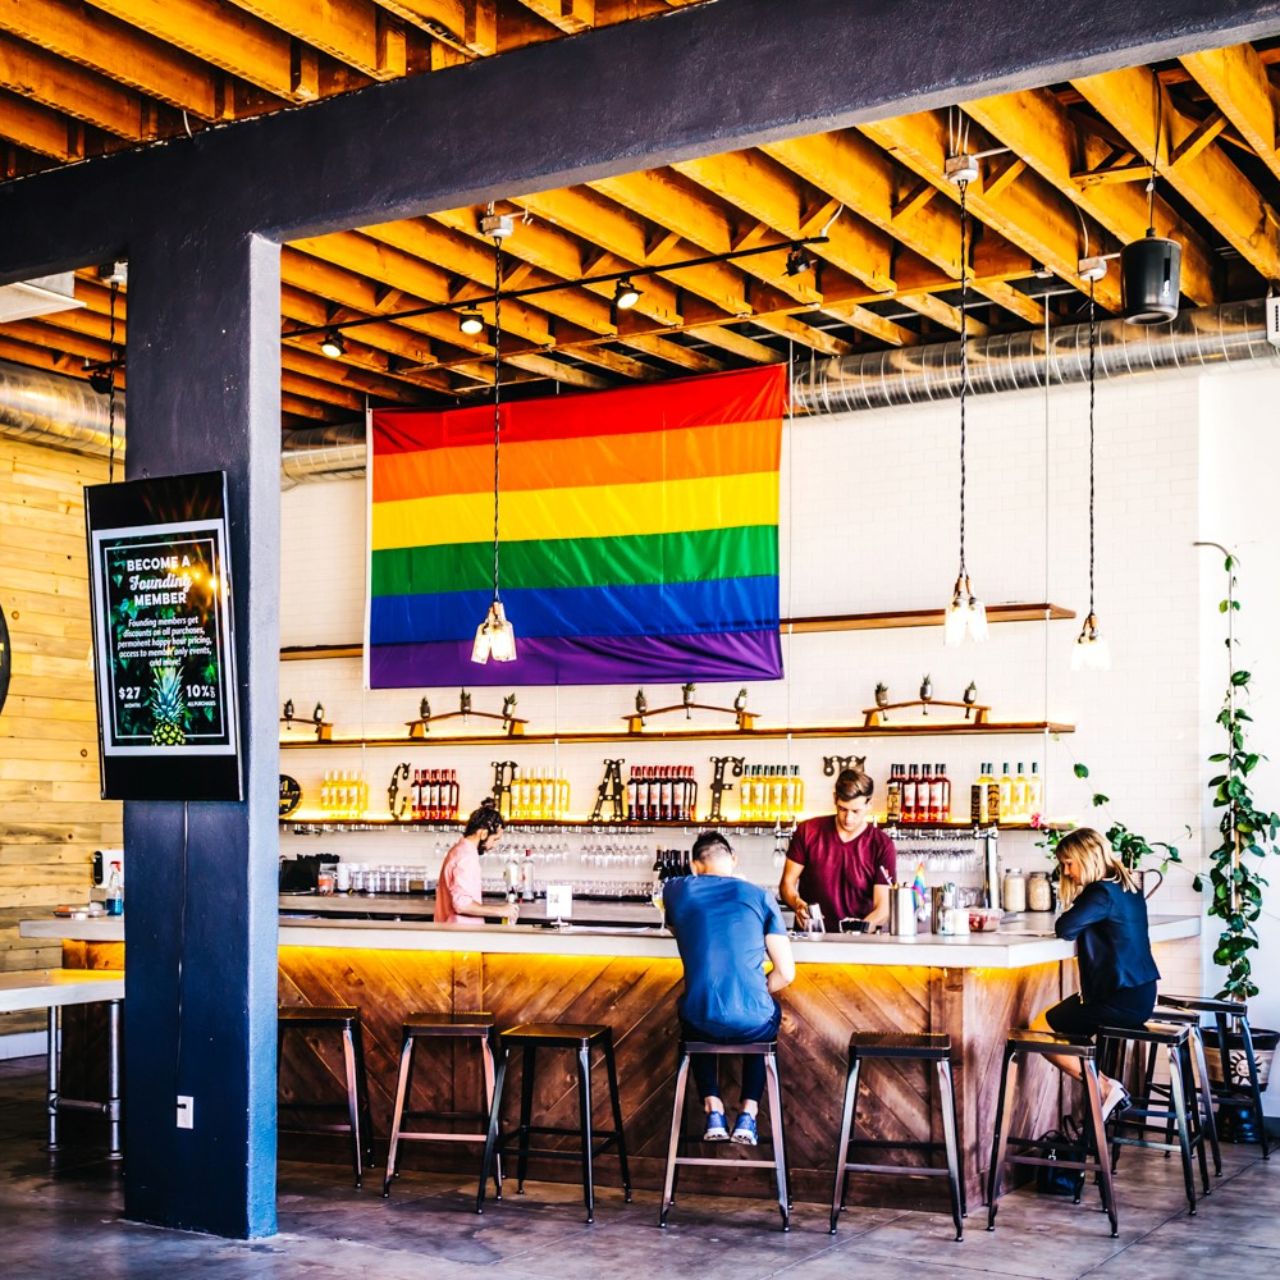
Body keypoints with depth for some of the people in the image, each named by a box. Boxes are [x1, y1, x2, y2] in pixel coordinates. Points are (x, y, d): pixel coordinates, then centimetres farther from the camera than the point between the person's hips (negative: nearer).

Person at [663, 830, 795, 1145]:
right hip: (752, 1024, -1)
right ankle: (749, 1114, 21)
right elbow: (786, 973, 2)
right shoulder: (759, 896, 3)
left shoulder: (677, 891, 6)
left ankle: (713, 1111, 22)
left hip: (701, 1023, 1)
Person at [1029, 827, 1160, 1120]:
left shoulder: (1102, 893, -17)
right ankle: (1105, 1088, 12)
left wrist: (1065, 920, -2)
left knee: (1040, 1031, 1)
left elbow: (1064, 928, -22)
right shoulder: (1128, 886, 12)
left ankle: (1104, 1088, 1)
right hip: (1140, 996, 10)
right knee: (1053, 1019, 22)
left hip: (1119, 1001, -10)